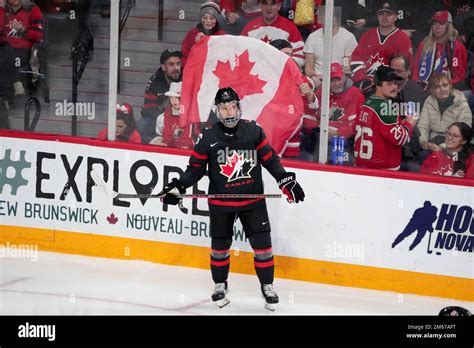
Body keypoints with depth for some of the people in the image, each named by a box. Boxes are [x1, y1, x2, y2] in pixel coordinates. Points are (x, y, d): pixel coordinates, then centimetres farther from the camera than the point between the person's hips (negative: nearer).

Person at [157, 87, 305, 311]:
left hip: (252, 198, 0)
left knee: (262, 243, -2)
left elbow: (270, 159, 3)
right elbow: (196, 168, 1)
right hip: (221, 202, 0)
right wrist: (177, 187, -10)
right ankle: (220, 285, 29)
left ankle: (267, 286, 14)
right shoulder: (208, 137, -5)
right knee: (220, 245, 9)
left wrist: (286, 181, -4)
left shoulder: (253, 131, -4)